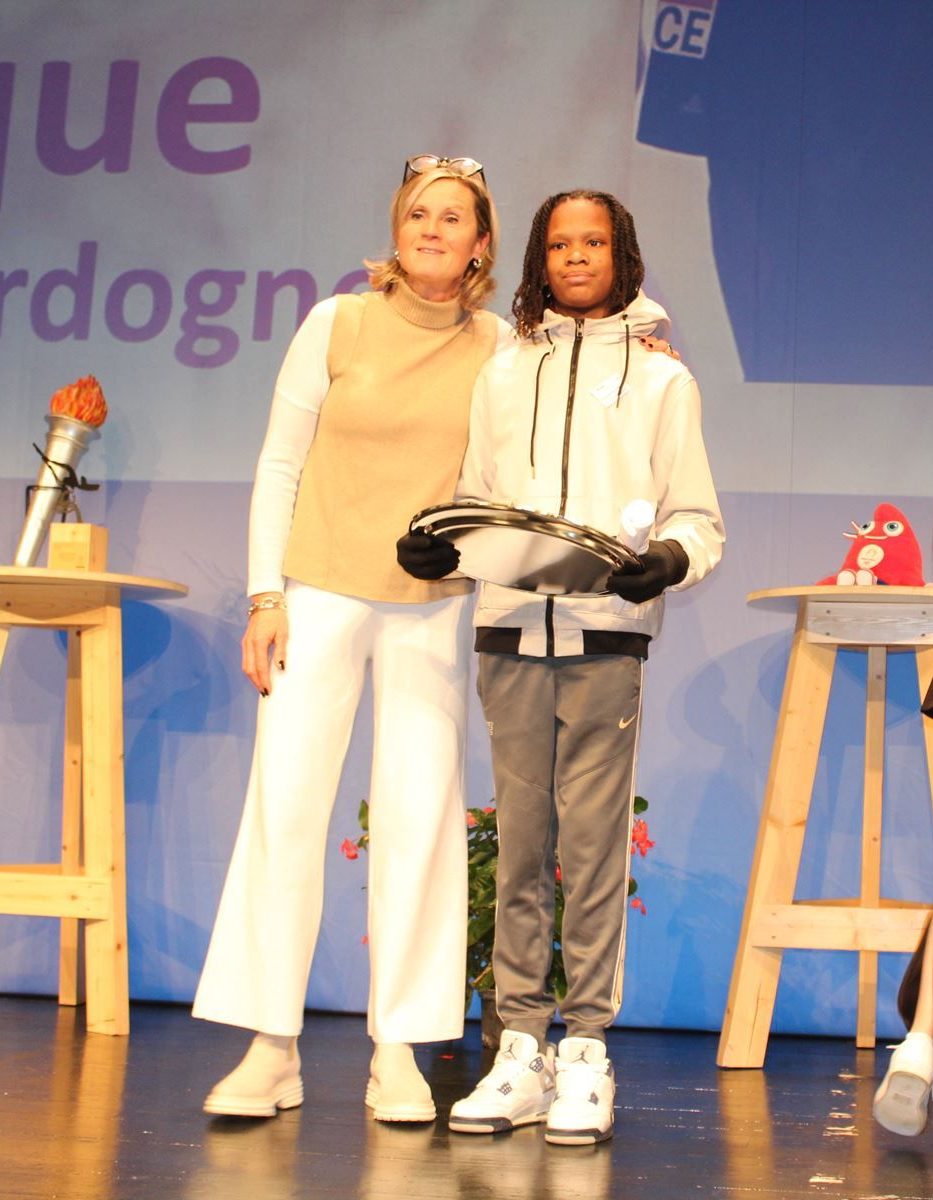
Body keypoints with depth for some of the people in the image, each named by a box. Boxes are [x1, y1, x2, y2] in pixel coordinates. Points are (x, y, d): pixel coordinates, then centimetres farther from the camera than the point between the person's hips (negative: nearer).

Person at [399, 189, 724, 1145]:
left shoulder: (661, 377, 12)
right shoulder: (503, 374, 19)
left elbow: (699, 518, 7)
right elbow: (474, 499, 18)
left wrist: (670, 557, -14)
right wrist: (443, 543, -3)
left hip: (607, 636, -2)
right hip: (511, 632, 2)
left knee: (593, 841, -5)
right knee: (519, 841, 1)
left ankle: (586, 1050, 1)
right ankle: (520, 1049, 6)